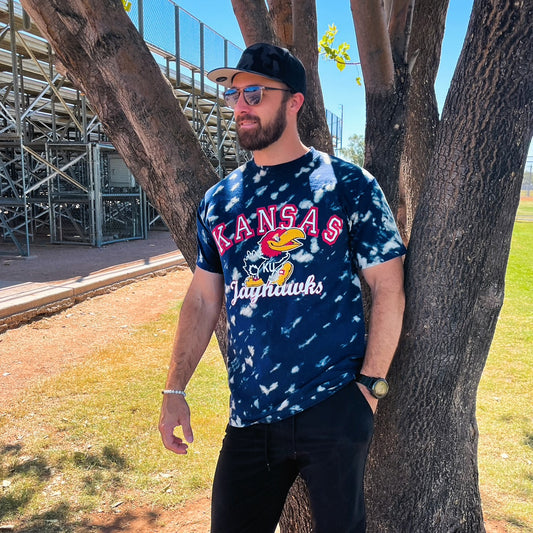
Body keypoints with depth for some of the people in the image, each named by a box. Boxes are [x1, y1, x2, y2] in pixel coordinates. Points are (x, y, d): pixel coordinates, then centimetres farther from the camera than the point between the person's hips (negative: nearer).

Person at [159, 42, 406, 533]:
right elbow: (203, 299, 9)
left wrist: (371, 383, -8)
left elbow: (388, 288, -3)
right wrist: (175, 390, 5)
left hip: (335, 409, -3)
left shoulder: (348, 185, -4)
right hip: (249, 416, 4)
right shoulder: (219, 201, 7)